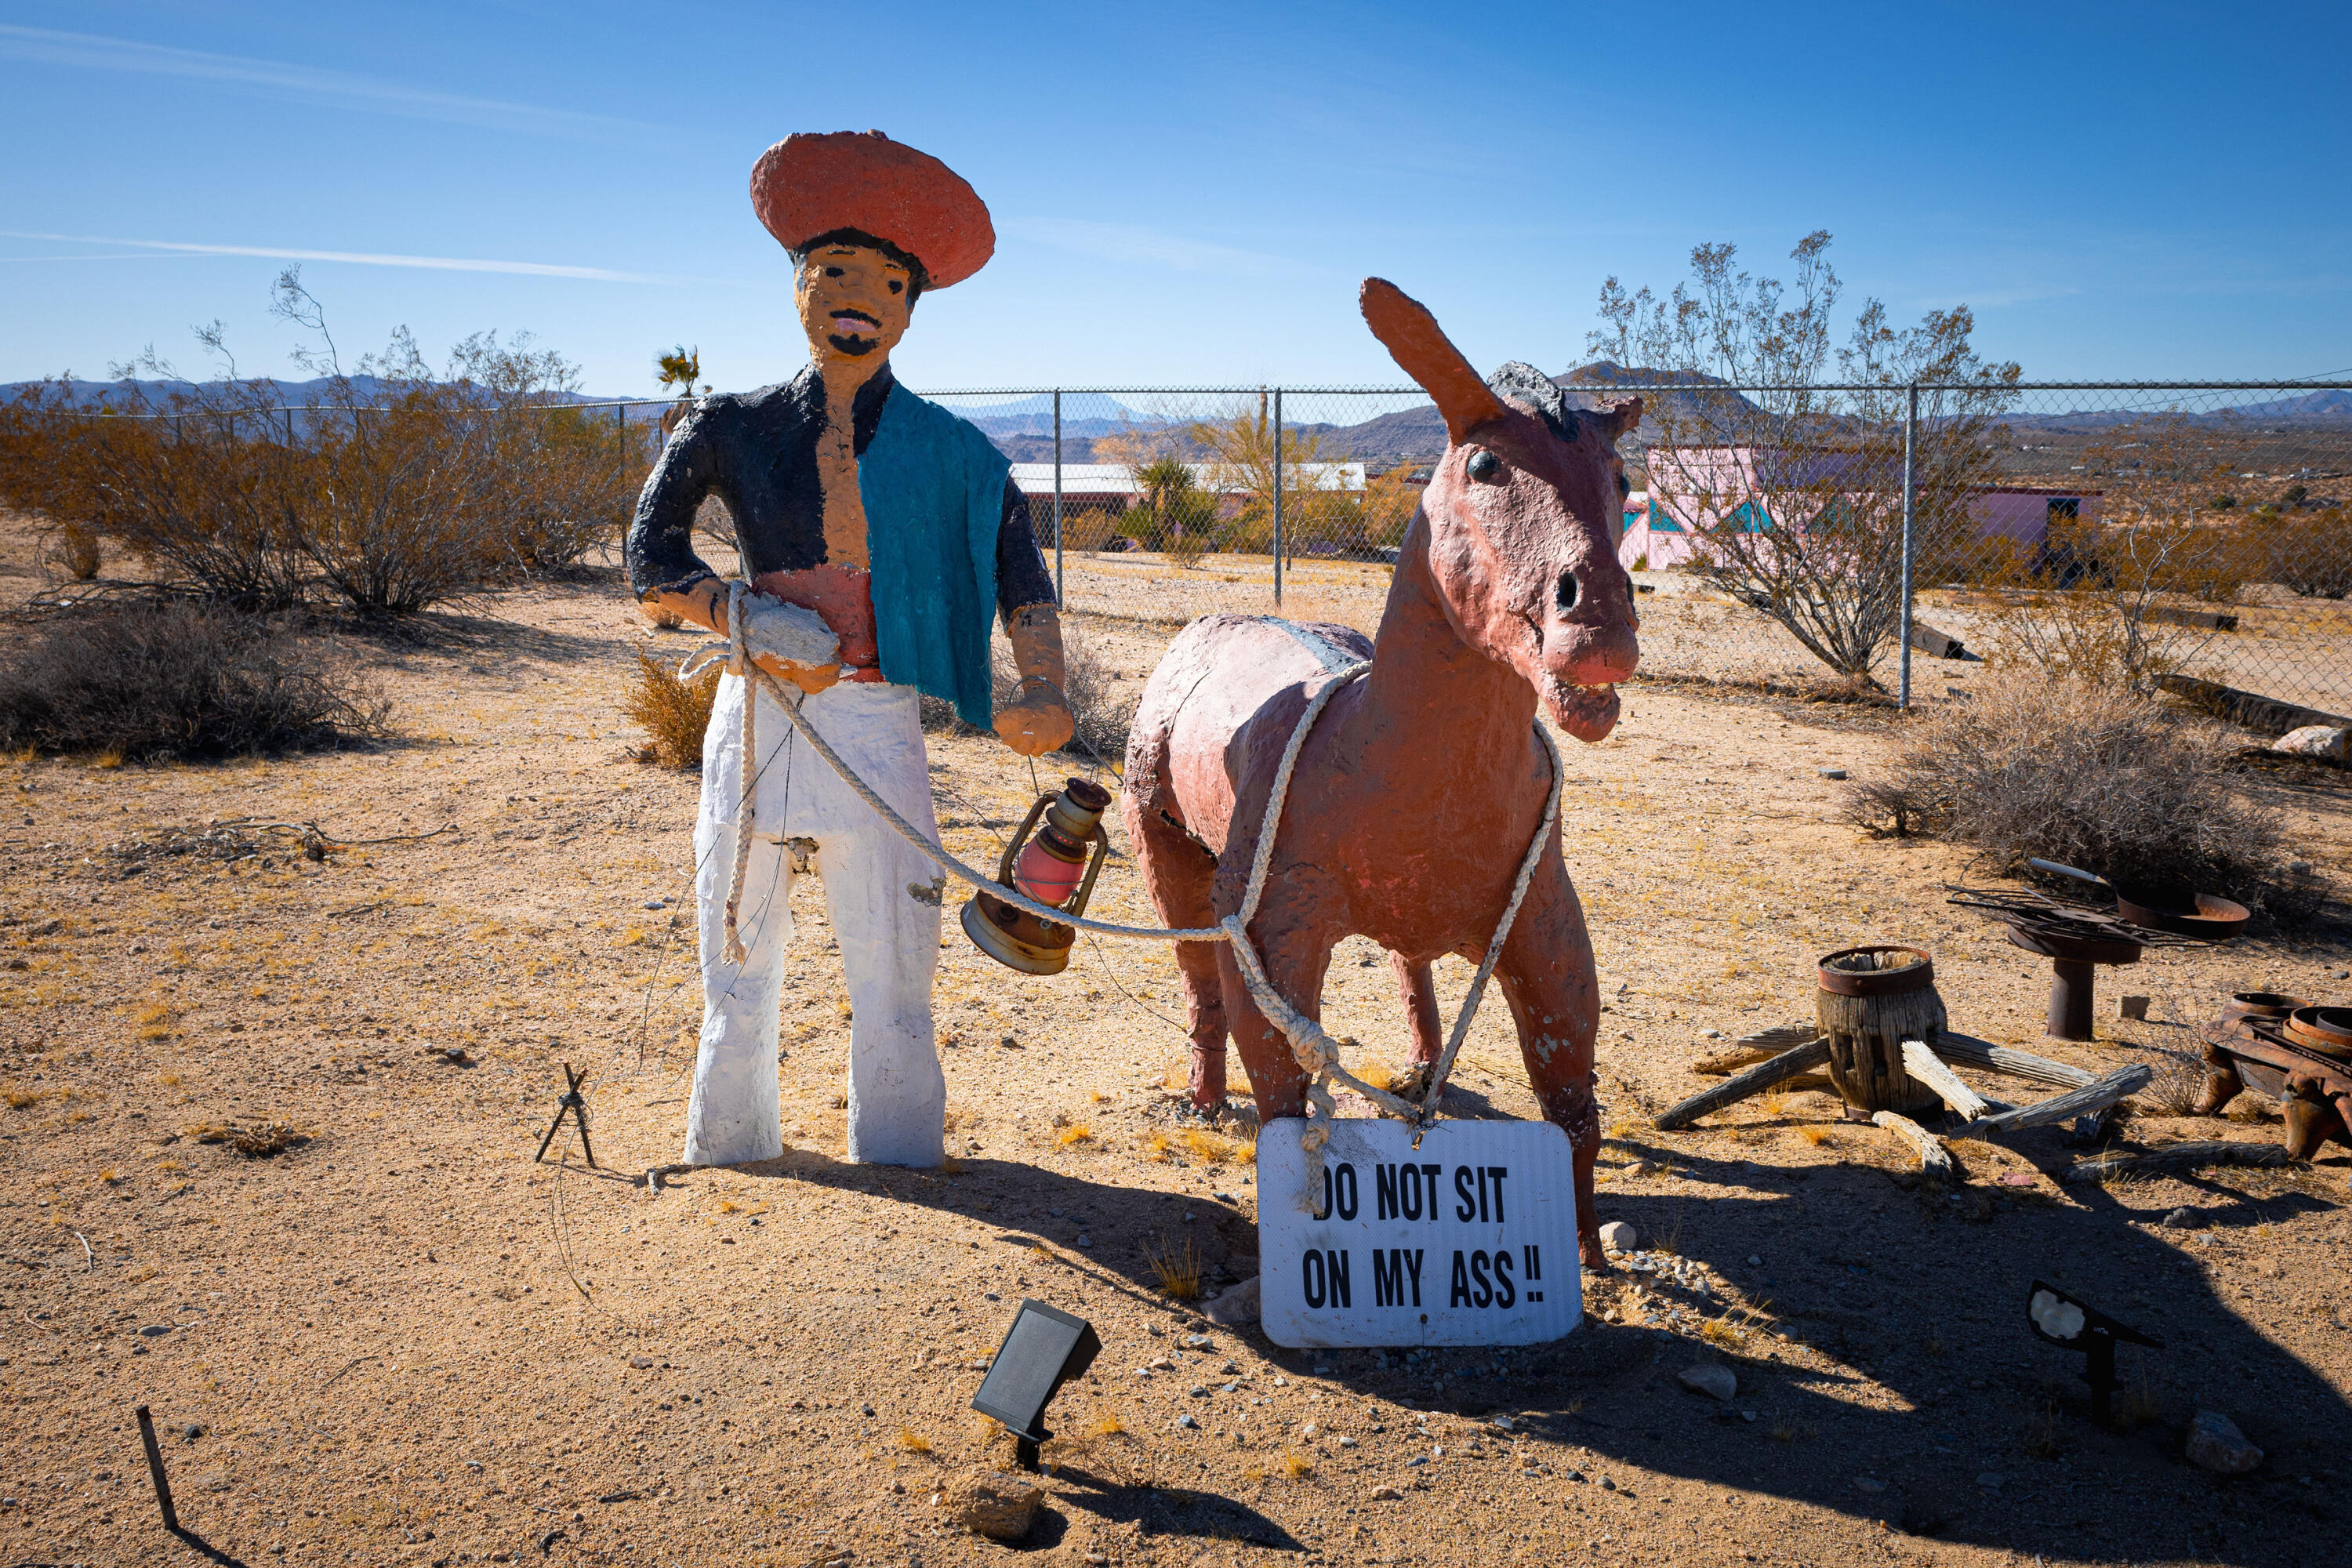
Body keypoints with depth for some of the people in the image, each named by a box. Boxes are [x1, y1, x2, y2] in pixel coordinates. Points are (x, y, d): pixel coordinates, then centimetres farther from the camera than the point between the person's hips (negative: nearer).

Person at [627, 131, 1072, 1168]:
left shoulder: (949, 452, 4)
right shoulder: (732, 429, 5)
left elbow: (1020, 576, -4)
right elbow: (649, 564, 6)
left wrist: (1044, 692, -22)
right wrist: (750, 620, -11)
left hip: (876, 731, -1)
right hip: (753, 723, 1)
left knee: (892, 991, 4)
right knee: (737, 979, 12)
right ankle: (729, 1177, 30)